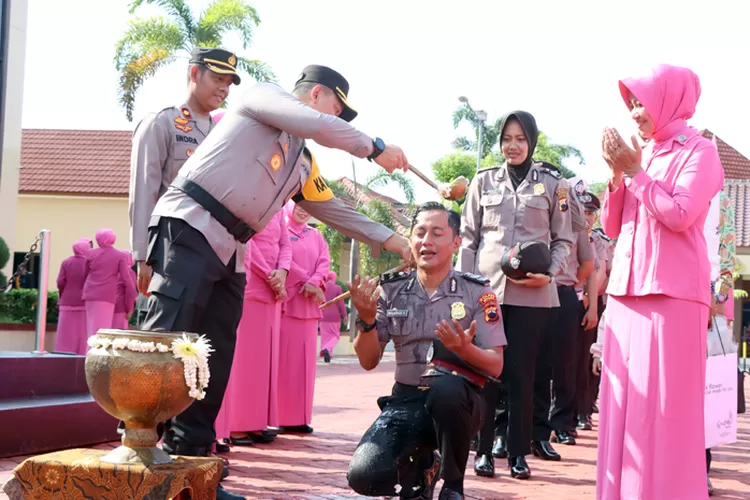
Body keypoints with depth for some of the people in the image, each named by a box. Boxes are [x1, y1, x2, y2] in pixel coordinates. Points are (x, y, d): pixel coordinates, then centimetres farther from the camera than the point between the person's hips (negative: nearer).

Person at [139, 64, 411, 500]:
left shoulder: (304, 164, 25)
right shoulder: (264, 96, 4)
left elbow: (335, 211, 30)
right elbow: (316, 125, -11)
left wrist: (390, 239, 27)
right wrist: (374, 148, -3)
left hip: (229, 252, 9)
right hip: (190, 229, -9)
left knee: (216, 358, 3)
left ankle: (188, 458, 6)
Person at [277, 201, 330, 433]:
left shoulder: (316, 236, 19)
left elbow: (324, 262, 6)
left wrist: (313, 284, -12)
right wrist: (305, 280, -11)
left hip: (308, 305, 5)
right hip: (283, 300, -5)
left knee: (303, 361, 3)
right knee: (281, 359, -7)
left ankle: (298, 417, 6)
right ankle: (276, 416, -6)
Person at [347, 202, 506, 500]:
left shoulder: (476, 292, -2)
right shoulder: (391, 290, 5)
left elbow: (495, 366, -6)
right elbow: (369, 362, 4)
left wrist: (466, 350, -28)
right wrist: (366, 319, -15)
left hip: (457, 402, -2)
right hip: (407, 401, 3)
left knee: (445, 388, -39)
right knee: (364, 476, -21)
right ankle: (420, 464, 17)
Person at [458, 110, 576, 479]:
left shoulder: (553, 184, 6)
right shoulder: (484, 180, 9)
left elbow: (564, 239, 7)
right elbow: (469, 237, 9)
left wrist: (548, 273, -10)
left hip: (532, 293, -1)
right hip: (486, 288, 1)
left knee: (522, 372, 3)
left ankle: (518, 452, 11)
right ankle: (484, 448, 11)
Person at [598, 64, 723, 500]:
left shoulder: (699, 151, -2)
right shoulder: (642, 155, 17)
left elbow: (679, 215, -15)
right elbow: (612, 226, 15)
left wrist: (636, 172, -10)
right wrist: (617, 173, 2)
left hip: (672, 294, -7)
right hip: (627, 291, 7)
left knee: (665, 405, -7)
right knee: (624, 402, 6)